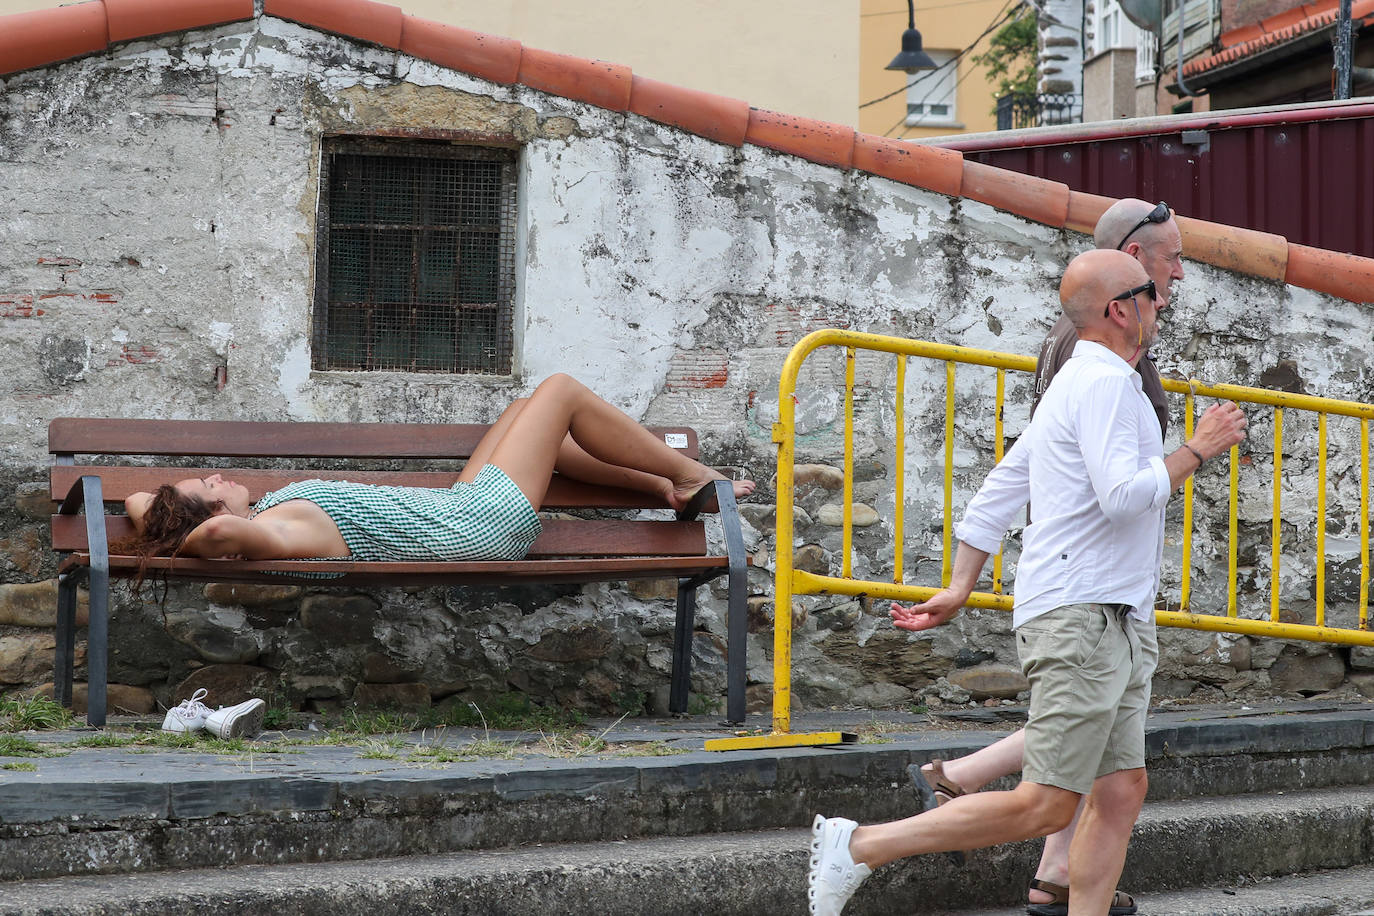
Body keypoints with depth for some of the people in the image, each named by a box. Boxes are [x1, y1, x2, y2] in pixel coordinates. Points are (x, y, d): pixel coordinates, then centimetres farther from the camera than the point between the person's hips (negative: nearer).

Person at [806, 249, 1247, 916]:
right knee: (1044, 807, -11)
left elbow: (996, 491, 22)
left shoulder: (1072, 386, 21)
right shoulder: (1105, 382, -11)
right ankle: (859, 847, -9)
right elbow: (1122, 496, -23)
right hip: (1081, 616, -11)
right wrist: (1197, 450, -10)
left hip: (1108, 622, 11)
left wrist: (958, 590, 21)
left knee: (1121, 793, 4)